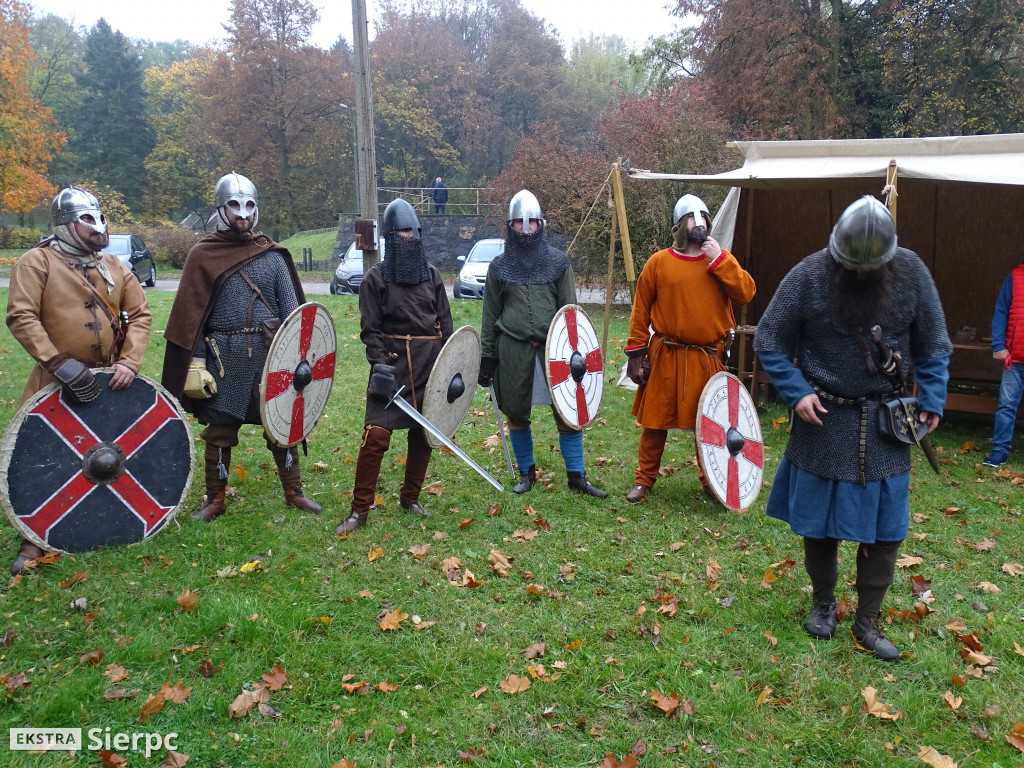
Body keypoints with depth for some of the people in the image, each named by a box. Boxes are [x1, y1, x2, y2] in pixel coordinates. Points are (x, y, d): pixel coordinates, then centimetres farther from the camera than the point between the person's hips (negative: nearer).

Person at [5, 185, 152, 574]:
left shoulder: (113, 266, 8)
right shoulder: (37, 261, -7)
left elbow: (140, 313, 5)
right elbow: (20, 317, -15)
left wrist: (129, 362, -9)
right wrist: (60, 364, -22)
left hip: (109, 378, 5)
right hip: (57, 381, -4)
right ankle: (34, 539, 13)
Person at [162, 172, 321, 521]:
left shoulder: (272, 254, 6)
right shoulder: (203, 254, 1)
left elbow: (290, 308, 3)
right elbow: (190, 315, -1)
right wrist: (195, 364, -8)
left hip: (271, 352, 2)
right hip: (224, 358, -1)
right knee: (219, 429, 7)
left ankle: (293, 491, 23)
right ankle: (215, 500, 22)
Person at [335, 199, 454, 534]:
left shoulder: (431, 274, 10)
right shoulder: (376, 278, -1)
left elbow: (445, 322, 12)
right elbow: (370, 328, -4)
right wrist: (378, 363, -17)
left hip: (430, 364, 4)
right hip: (393, 363, -4)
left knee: (424, 432, 10)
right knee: (376, 434, -12)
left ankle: (410, 498, 27)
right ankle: (360, 509, -2)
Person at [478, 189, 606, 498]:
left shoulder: (558, 262, 4)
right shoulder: (499, 266, 6)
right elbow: (490, 316, 9)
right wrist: (487, 357, 7)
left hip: (553, 346, -1)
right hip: (513, 349, 1)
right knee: (516, 414, 8)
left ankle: (577, 476, 10)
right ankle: (526, 473, 26)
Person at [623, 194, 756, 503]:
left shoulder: (721, 261, 4)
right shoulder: (659, 262, -1)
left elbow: (746, 292, -11)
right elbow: (641, 310, 2)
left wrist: (719, 259, -15)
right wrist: (636, 351, -1)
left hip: (708, 359, 1)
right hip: (665, 358, -1)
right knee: (655, 421, 8)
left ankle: (711, 479, 30)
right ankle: (644, 480, 23)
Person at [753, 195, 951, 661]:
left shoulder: (910, 271, -5)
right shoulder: (809, 276, -12)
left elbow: (933, 343, 4)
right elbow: (769, 342, -5)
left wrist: (932, 400, -3)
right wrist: (796, 392, -14)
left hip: (886, 424, 2)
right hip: (824, 419, -1)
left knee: (885, 525, 6)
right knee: (818, 520, 9)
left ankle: (868, 621, 24)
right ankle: (823, 604, 33)